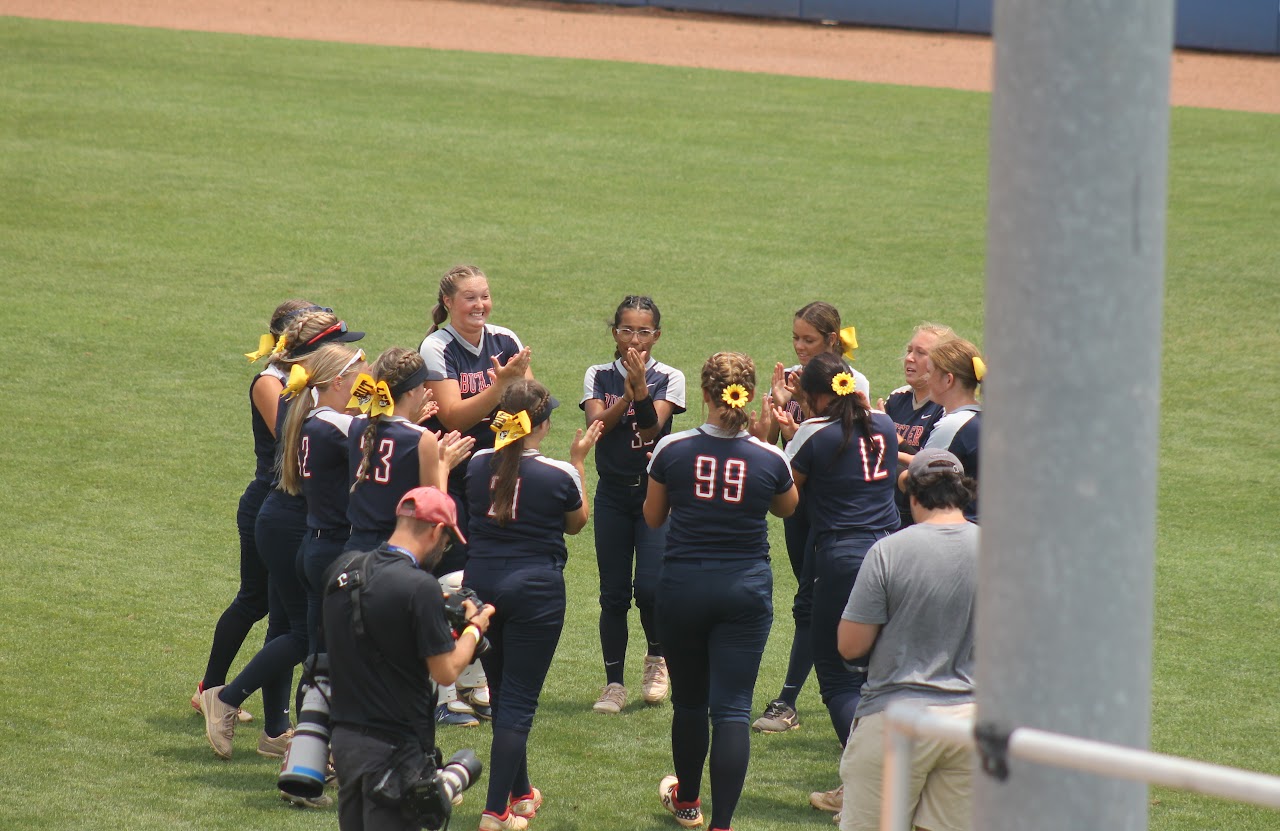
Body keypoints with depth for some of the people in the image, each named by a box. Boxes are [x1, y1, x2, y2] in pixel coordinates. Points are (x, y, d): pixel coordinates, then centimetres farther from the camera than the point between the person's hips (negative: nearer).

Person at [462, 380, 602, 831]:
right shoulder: (559, 475, -12)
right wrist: (579, 460, 13)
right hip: (535, 590, -4)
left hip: (481, 584, 5)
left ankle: (519, 793, 33)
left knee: (503, 695, 19)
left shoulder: (478, 465, -2)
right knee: (518, 701, -1)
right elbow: (576, 523, 7)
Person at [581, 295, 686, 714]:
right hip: (613, 494, 2)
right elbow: (596, 425, -11)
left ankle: (656, 655, 13)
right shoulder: (599, 377, 6)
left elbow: (651, 429, -14)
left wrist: (641, 389, -28)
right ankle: (613, 683, 11)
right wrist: (626, 395, -23)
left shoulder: (669, 379, -1)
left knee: (649, 585, -14)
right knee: (613, 593, 2)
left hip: (655, 491, -2)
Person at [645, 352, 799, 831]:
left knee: (689, 701, 18)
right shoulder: (769, 459, -8)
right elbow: (787, 507, 15)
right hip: (746, 589, -1)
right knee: (733, 708, -1)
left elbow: (652, 518, 6)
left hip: (683, 588, 1)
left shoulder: (672, 450, -8)